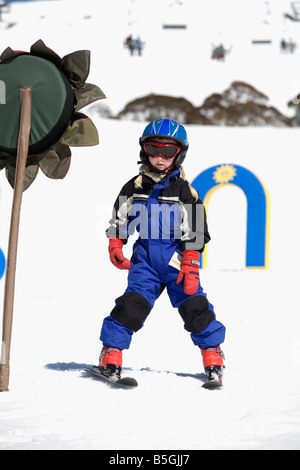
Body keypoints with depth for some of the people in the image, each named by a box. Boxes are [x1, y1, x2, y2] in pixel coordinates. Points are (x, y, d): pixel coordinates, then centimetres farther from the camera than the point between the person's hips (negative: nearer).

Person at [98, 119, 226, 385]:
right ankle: (111, 352, -3)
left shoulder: (185, 192, -3)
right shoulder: (135, 187, 6)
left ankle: (213, 355, 5)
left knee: (194, 305, -8)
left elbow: (195, 233, -4)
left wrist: (190, 267, -10)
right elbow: (119, 219, 15)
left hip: (177, 257, -2)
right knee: (133, 303, -10)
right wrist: (115, 247, 3)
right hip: (145, 257, 2)